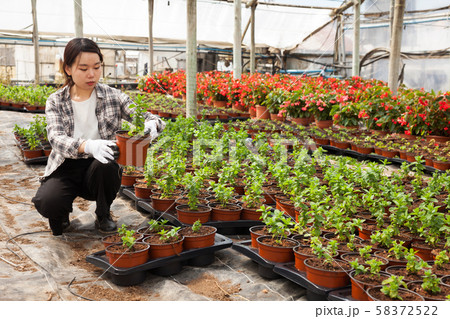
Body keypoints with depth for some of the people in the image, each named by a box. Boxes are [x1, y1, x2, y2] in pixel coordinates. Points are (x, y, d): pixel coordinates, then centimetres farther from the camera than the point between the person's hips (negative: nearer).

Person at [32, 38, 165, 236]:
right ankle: (62, 214, 11)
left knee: (105, 165, -34)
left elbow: (143, 117, -7)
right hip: (66, 168, -1)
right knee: (46, 202, -30)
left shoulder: (112, 97, -2)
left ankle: (103, 216, -3)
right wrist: (87, 146, -43)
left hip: (99, 170, 1)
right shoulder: (56, 102, -3)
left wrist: (151, 124, -35)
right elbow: (56, 138, -20)